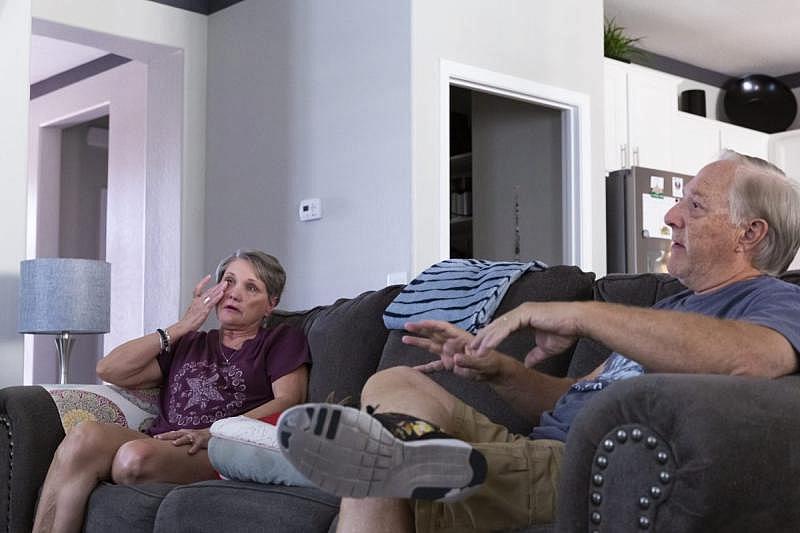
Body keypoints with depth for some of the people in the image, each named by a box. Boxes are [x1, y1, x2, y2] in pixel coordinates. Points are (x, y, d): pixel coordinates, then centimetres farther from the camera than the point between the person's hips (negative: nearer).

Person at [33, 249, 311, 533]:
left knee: (136, 455, -36)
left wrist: (211, 433, -12)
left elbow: (288, 402, 1)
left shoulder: (282, 339, 20)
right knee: (85, 434, -30)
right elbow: (109, 369, 19)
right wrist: (182, 326, 17)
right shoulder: (189, 343, 31)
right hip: (161, 443, 4)